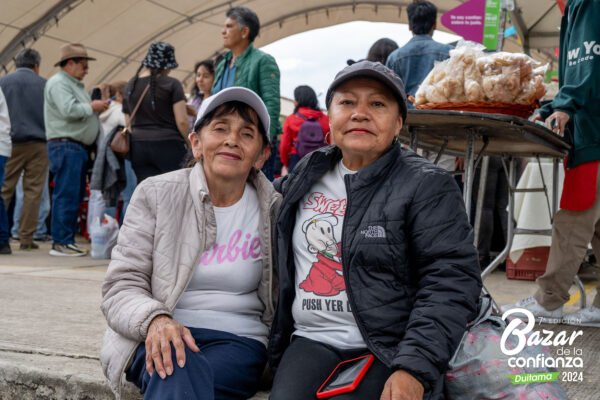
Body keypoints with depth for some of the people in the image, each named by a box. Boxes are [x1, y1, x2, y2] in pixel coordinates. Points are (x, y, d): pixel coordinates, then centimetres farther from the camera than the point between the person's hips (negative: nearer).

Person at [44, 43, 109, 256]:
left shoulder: (74, 84, 23)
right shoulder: (58, 83, -8)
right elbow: (69, 110, -21)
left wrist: (97, 108, 7)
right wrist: (92, 107, -8)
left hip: (77, 146, 10)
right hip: (65, 145, -10)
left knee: (75, 196, 10)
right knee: (66, 195, -11)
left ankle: (68, 240, 14)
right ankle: (60, 242, -8)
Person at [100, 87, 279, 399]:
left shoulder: (274, 211, 4)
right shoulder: (156, 194, 2)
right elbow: (121, 285, -3)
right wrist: (155, 319, -23)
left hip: (237, 339, 0)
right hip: (162, 338, 0)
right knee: (179, 373, -35)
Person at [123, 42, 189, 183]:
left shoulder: (131, 85, 11)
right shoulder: (171, 84, -4)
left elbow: (128, 123, 15)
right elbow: (181, 121, -8)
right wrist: (190, 144, 5)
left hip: (138, 146, 5)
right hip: (167, 145, -4)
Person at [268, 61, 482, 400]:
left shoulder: (426, 186, -4)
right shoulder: (308, 173, 12)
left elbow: (451, 282, -12)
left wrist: (415, 368, -21)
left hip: (390, 351, -3)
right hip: (311, 341, 3)